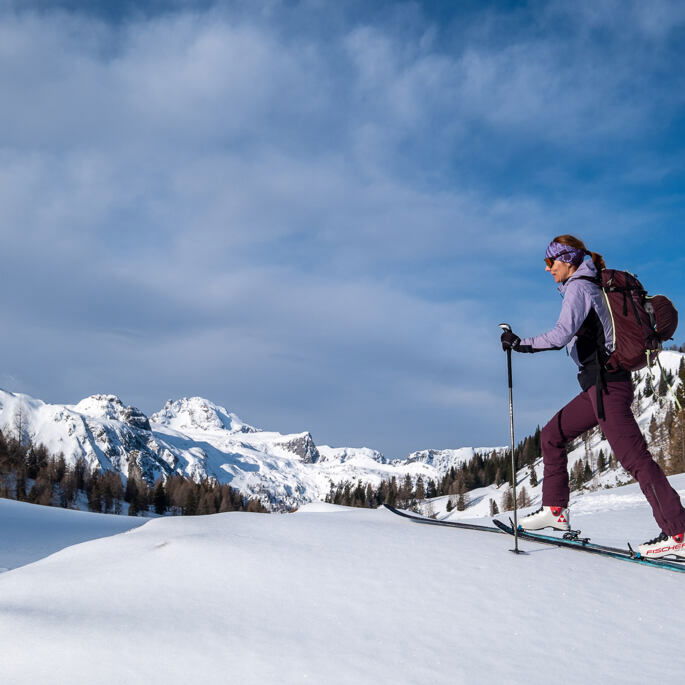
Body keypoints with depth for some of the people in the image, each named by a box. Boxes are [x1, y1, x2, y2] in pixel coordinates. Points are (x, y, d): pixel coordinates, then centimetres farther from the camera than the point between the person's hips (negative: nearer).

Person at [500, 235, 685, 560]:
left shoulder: (578, 286, -9)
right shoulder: (594, 287, 19)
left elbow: (562, 334, -20)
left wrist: (520, 344, -11)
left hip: (605, 383, -10)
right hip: (603, 383, 10)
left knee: (634, 457, -10)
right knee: (552, 435, 14)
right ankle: (555, 509, 17)